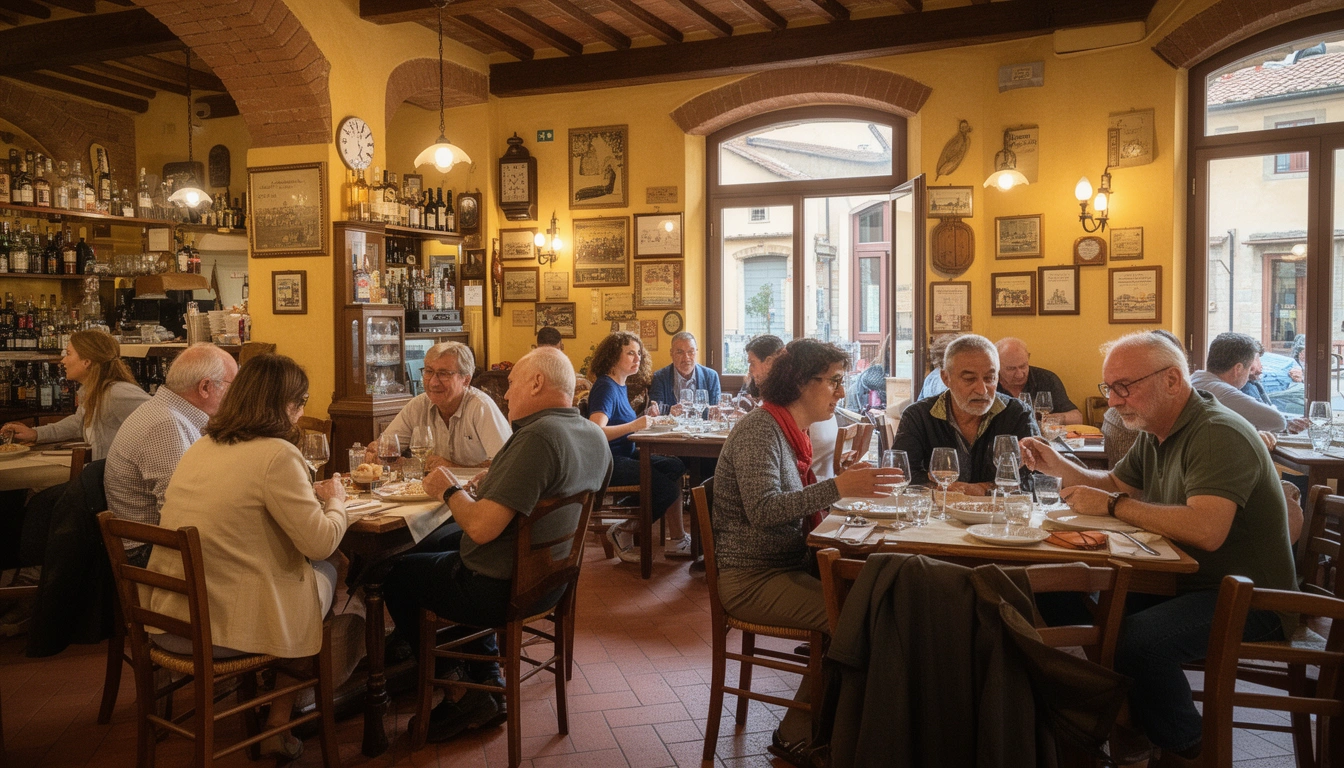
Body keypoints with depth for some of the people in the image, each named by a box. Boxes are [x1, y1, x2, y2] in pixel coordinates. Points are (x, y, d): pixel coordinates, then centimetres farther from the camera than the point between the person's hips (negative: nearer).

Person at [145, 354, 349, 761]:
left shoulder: (200, 447, 8)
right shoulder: (276, 455, -17)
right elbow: (321, 543, -15)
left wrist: (308, 495, 15)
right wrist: (335, 501, 4)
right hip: (224, 630, -8)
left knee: (307, 570, 23)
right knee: (326, 571, 16)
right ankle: (278, 726, 23)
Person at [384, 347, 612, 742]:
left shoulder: (537, 437, -28)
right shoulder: (595, 436, 0)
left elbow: (481, 528, -29)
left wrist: (449, 490, -11)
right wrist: (493, 486, 9)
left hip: (501, 590, -9)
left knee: (396, 572, 13)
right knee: (444, 545, 31)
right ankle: (486, 680, 26)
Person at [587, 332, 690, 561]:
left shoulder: (620, 386, 16)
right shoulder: (606, 387, -13)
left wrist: (645, 418, 0)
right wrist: (634, 425, -34)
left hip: (626, 455, 9)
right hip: (609, 462, -9)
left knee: (675, 467, -10)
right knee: (667, 488, -20)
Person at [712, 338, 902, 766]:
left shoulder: (792, 432, 15)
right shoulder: (759, 430, -14)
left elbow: (796, 503, 13)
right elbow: (762, 509, -27)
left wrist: (847, 482, 0)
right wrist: (838, 487, -32)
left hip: (788, 565, 9)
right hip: (752, 578, -9)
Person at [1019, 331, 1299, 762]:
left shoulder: (1218, 434, -21)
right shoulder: (1154, 434, 9)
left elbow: (1206, 530, -35)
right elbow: (1117, 484, 23)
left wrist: (1113, 506, -25)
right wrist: (1059, 466, 6)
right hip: (1186, 581, 9)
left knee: (1138, 639, -30)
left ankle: (1187, 750, -3)